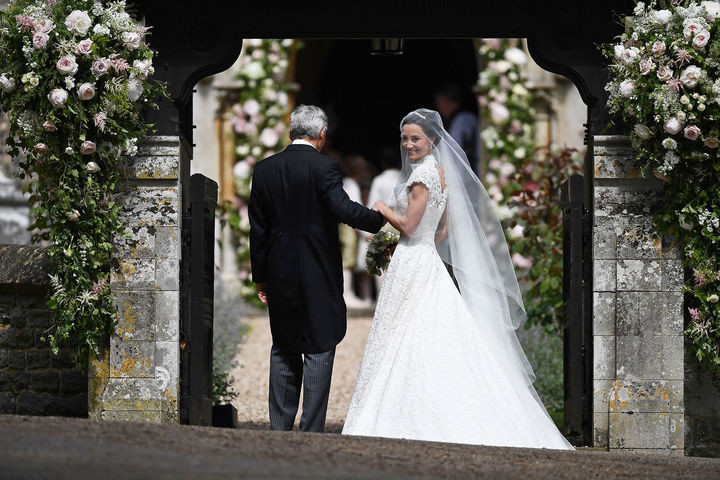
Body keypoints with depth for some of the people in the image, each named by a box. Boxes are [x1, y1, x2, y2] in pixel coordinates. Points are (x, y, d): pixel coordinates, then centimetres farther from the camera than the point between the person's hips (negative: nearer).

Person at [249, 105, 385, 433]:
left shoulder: (264, 169, 5)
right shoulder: (325, 168, -10)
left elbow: (257, 229, 7)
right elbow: (343, 209, -24)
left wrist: (260, 277, 13)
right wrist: (380, 219, -9)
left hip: (280, 276, 5)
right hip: (319, 276, -5)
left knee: (283, 350, 14)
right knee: (319, 350, 1)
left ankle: (279, 430, 14)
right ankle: (312, 433, -2)